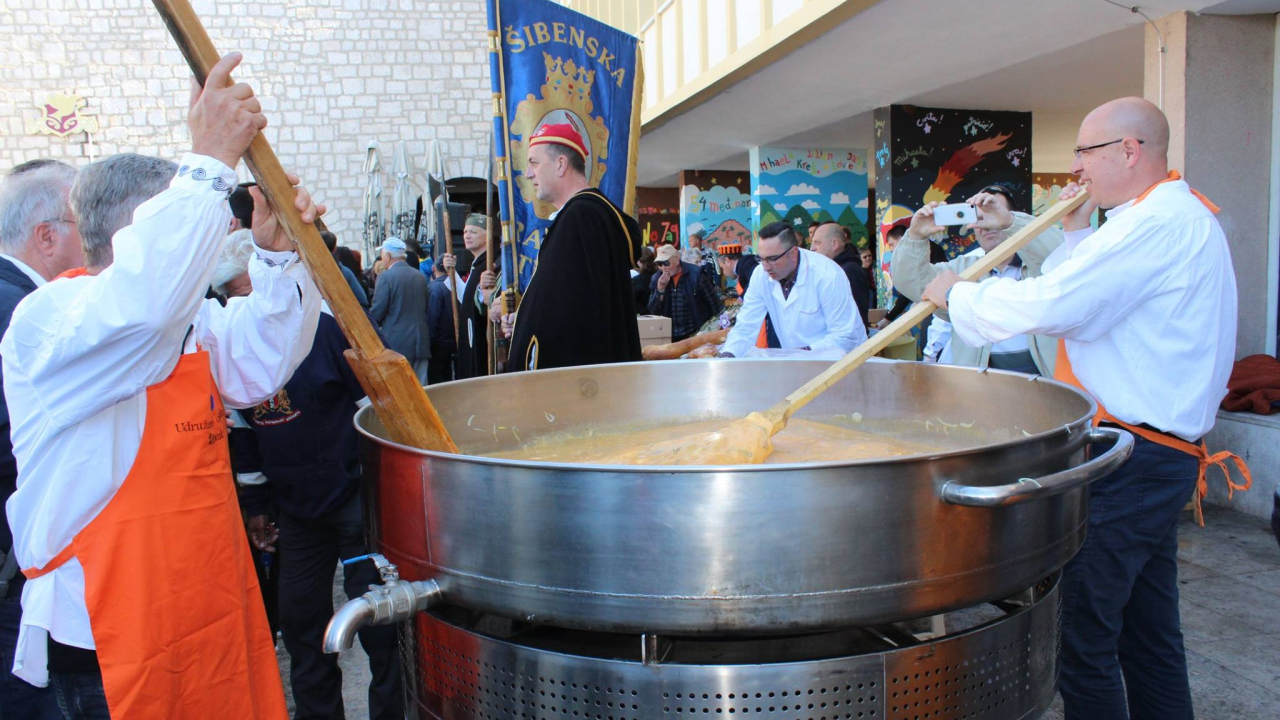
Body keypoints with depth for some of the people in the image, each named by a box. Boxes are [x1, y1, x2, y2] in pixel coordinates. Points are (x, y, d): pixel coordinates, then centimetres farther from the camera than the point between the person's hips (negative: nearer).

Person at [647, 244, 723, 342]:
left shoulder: (696, 275, -9)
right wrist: (660, 289, -15)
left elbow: (715, 304, -5)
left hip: (696, 334, -4)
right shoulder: (657, 279, 3)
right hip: (671, 337, 4)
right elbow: (653, 311, -1)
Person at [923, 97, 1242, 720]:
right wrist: (1077, 235, 12)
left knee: (1080, 634, -4)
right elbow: (1085, 300, 20)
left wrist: (957, 293, -10)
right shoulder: (1179, 216, 19)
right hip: (1160, 455, 11)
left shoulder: (1161, 221, -16)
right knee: (1147, 632, 18)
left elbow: (1050, 306, -23)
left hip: (1129, 455, -11)